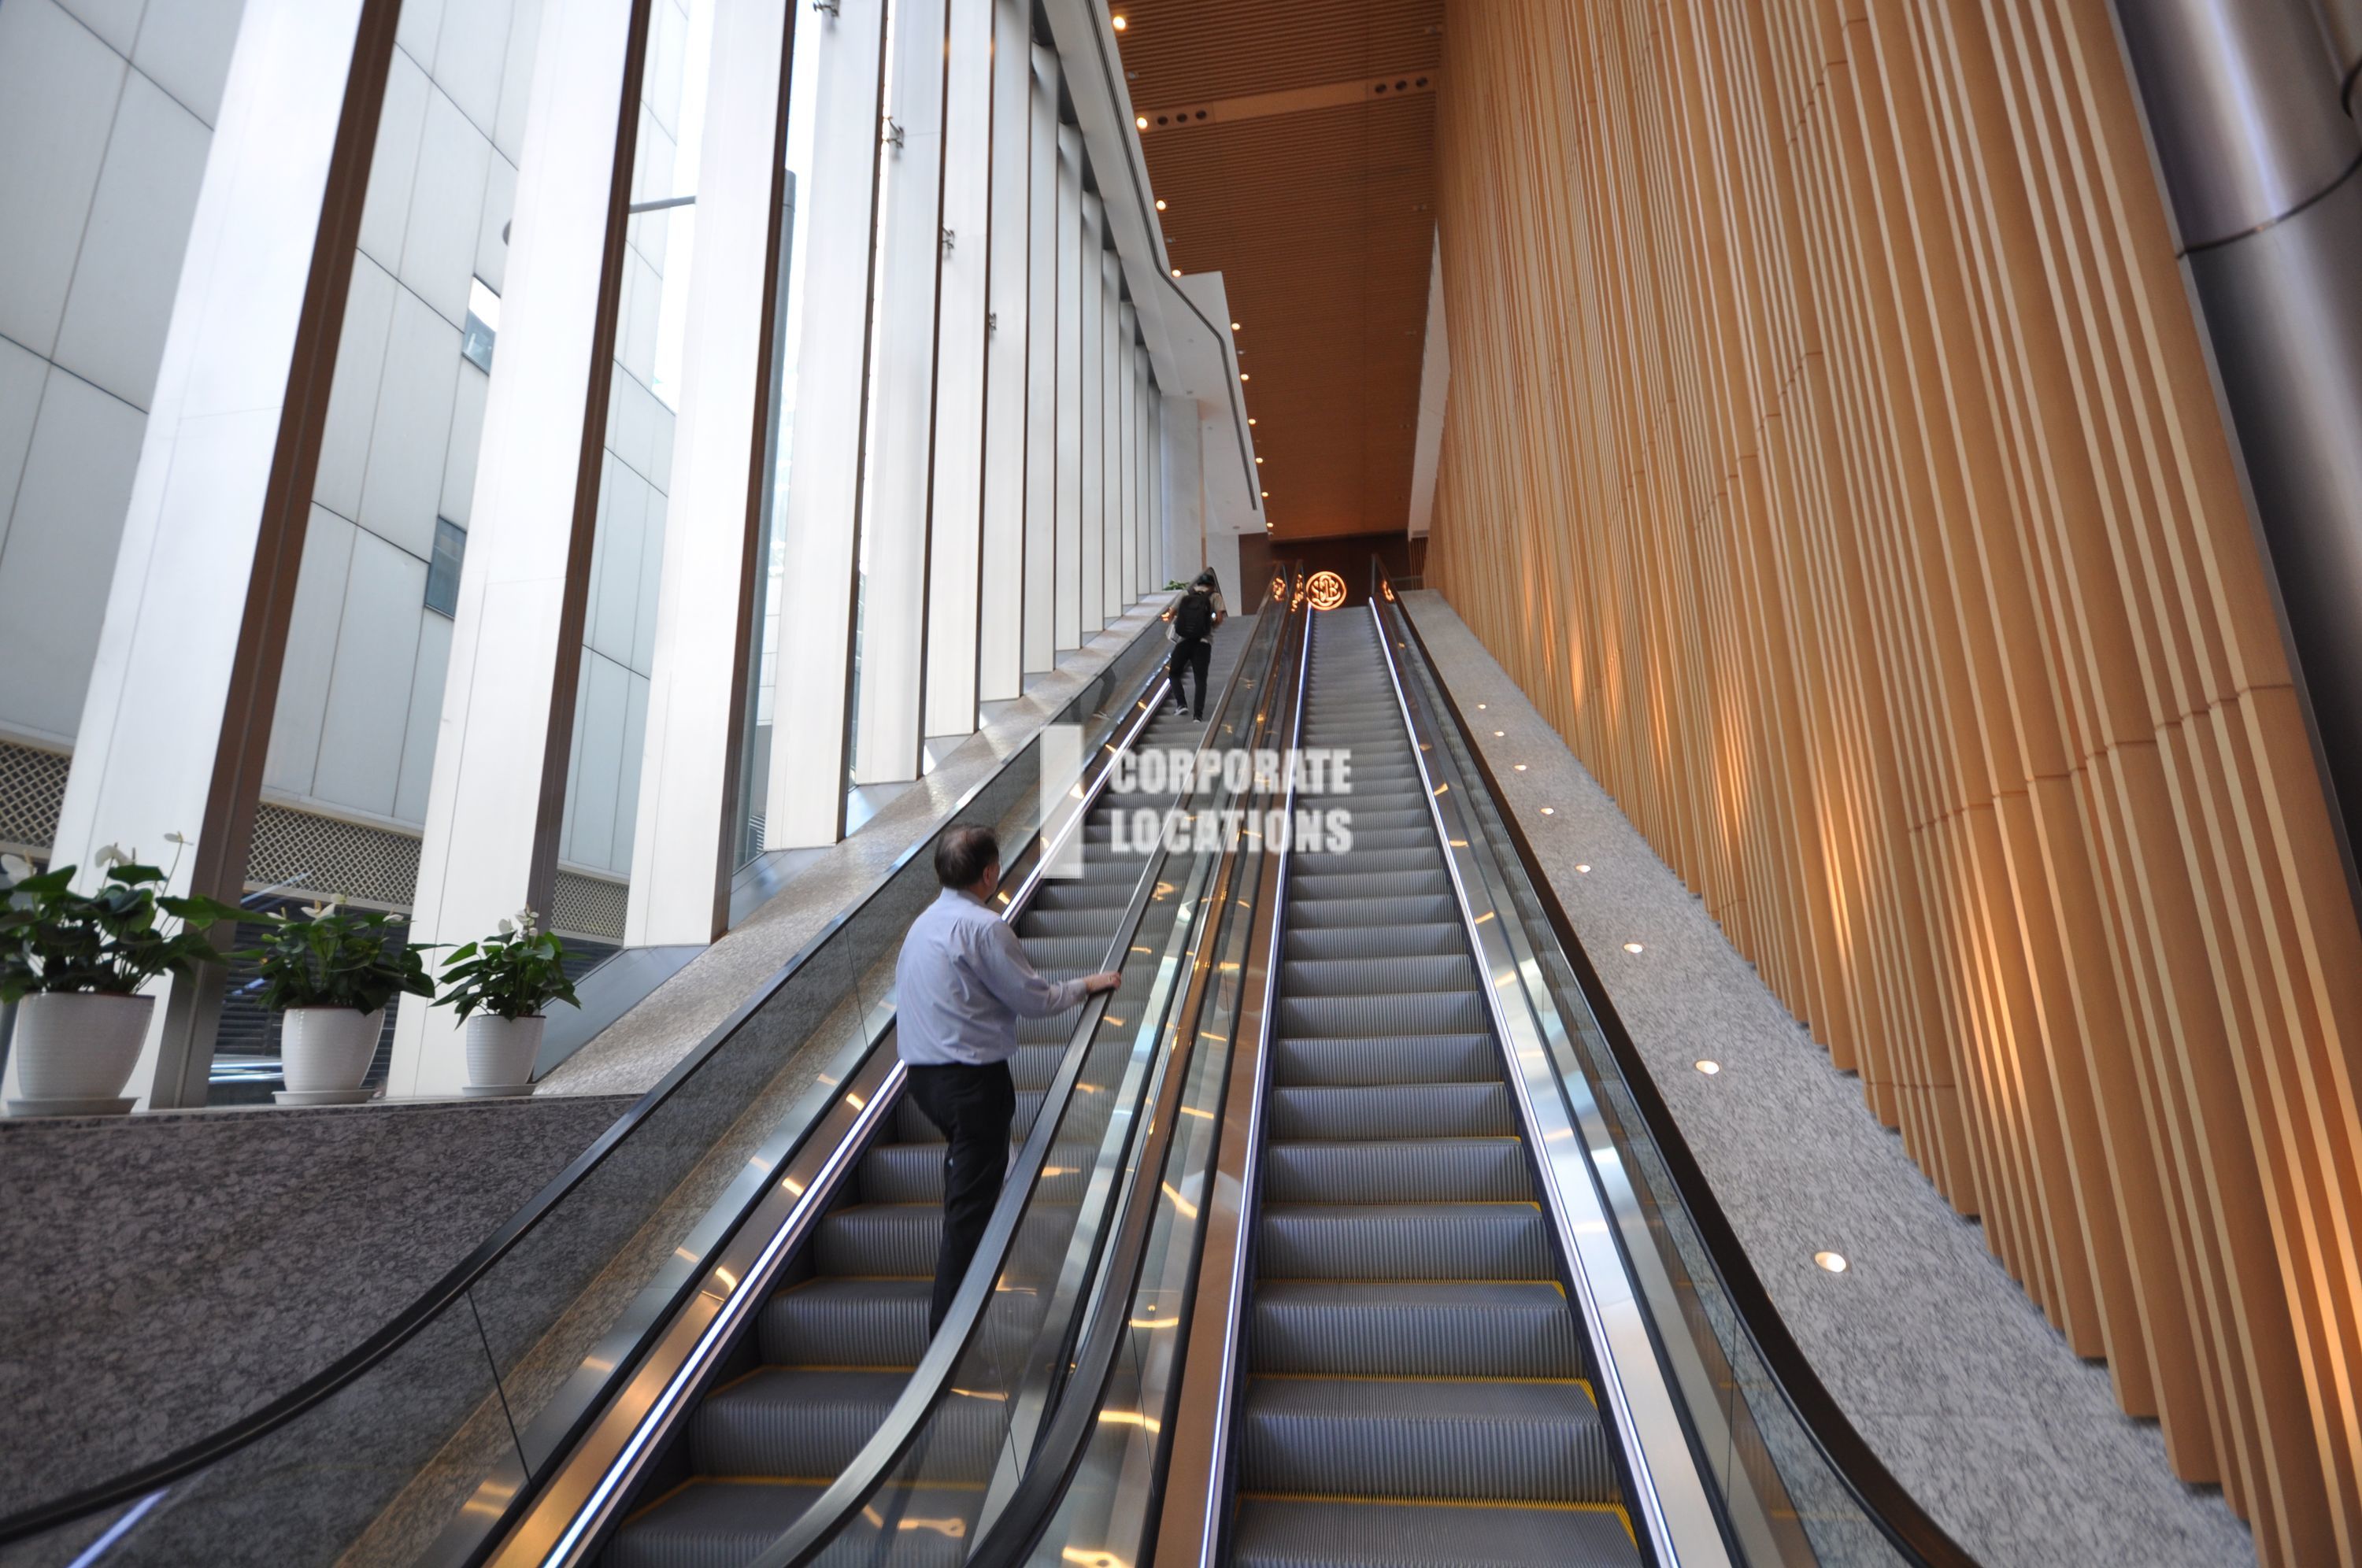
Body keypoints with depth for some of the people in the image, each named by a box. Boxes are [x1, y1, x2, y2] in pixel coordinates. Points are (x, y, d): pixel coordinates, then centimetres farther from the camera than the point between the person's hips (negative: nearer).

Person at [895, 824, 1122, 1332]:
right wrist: (1087, 985, 2)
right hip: (972, 1076, -10)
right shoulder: (983, 927, -17)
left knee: (964, 1181, 25)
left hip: (924, 1072, 10)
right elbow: (1034, 999, -14)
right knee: (972, 1200, -1)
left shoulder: (924, 922, 11)